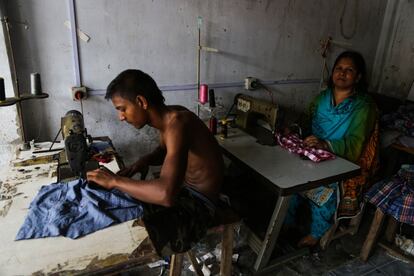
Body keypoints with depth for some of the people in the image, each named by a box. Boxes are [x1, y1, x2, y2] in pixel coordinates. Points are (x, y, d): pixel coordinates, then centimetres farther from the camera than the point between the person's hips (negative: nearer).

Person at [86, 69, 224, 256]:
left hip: (197, 204, -9)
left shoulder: (176, 123, -29)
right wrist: (144, 161, -2)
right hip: (181, 189, 9)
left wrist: (115, 181, -29)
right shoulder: (166, 116, -2)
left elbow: (167, 194, -42)